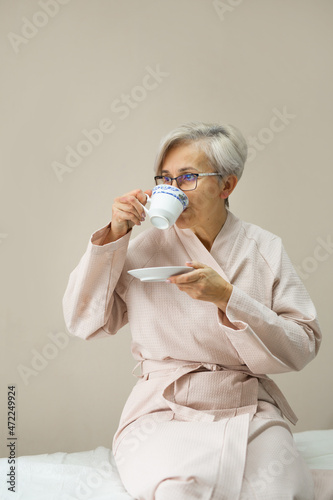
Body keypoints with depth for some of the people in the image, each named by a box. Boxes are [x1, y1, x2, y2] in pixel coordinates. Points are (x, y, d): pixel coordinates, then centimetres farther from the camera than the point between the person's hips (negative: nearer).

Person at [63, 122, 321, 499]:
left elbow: (303, 347, -3)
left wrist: (226, 297, -17)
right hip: (163, 412, 0)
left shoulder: (265, 249, 3)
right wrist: (113, 235, -5)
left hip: (251, 412, 1)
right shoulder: (145, 248, 4)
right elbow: (84, 322, 2)